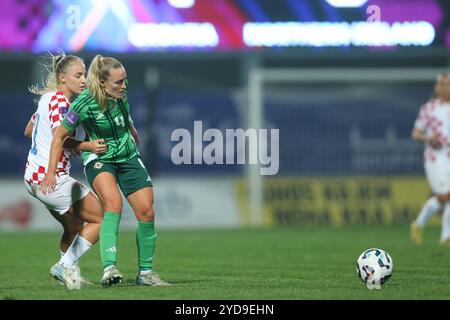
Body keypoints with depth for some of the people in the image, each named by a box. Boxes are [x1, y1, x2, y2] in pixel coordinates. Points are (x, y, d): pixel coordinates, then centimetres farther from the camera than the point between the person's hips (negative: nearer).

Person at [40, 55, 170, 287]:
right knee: (113, 203, -32)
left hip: (128, 157, 5)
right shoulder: (84, 104, -23)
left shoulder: (121, 96, -8)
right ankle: (109, 268, -42)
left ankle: (146, 272, 11)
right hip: (98, 160, -5)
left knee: (146, 212, -5)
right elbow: (60, 136, -12)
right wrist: (51, 173, -14)